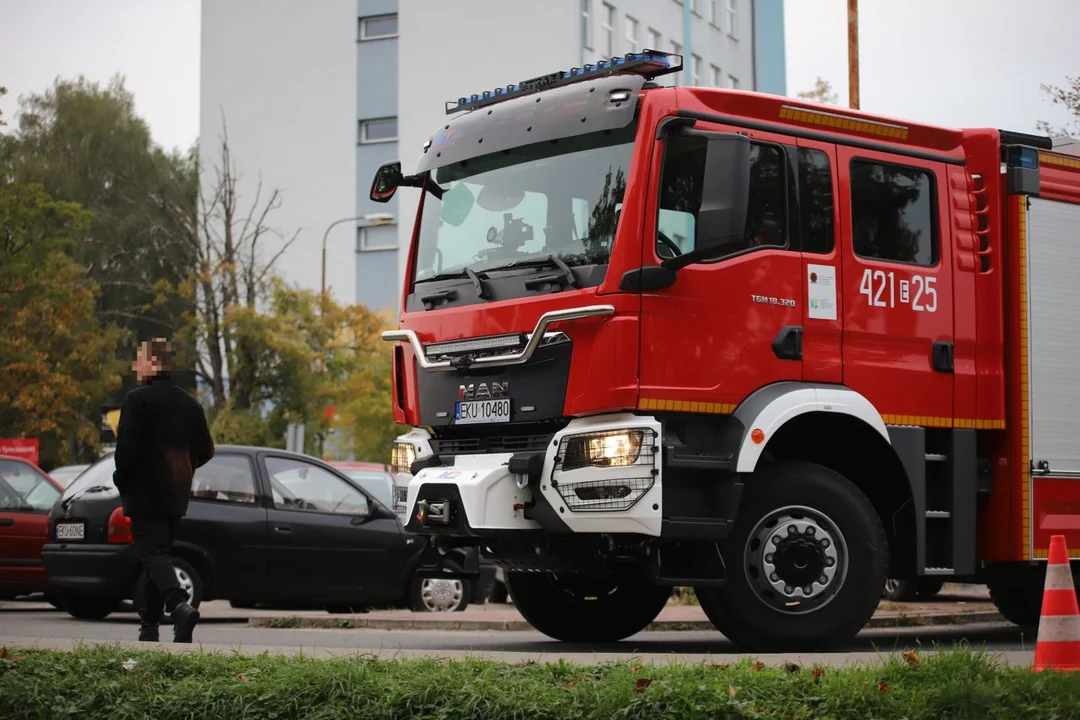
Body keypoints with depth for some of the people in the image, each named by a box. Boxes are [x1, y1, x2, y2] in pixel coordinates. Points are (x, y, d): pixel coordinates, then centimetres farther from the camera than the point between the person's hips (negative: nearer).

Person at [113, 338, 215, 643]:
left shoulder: (137, 400, -10)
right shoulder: (189, 403, 10)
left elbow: (127, 447, -17)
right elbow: (205, 451, 10)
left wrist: (121, 480, -2)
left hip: (144, 493, -6)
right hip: (176, 496, 7)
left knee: (153, 554, -10)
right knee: (158, 553, 14)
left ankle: (180, 604, -33)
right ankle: (149, 624, 14)